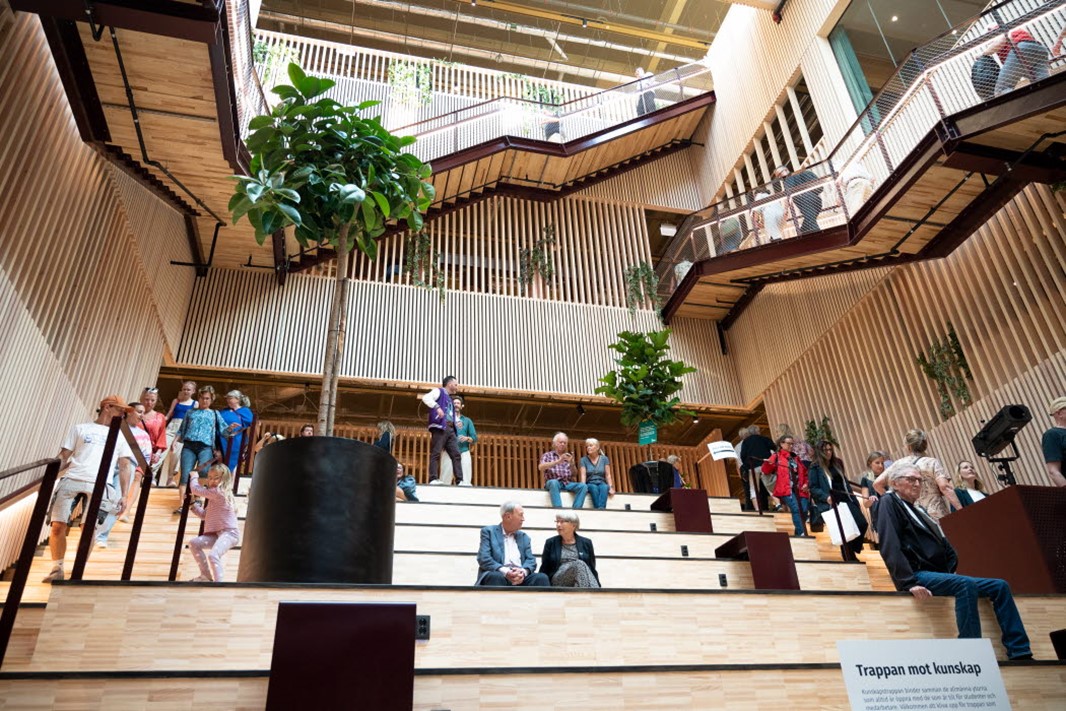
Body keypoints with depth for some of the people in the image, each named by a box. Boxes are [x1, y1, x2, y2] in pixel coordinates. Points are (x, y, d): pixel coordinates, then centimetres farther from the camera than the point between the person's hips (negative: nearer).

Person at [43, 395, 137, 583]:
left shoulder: (121, 436, 22)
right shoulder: (79, 429, 18)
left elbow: (125, 467, 16)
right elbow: (63, 458, 13)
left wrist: (124, 495, 7)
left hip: (97, 486, 0)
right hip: (71, 481, 0)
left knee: (89, 528, -12)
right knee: (58, 526, -7)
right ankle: (57, 569, 11)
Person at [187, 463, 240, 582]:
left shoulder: (219, 492, -10)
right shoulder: (215, 495, 22)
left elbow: (196, 489, -6)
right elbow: (204, 515, 28)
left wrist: (194, 476, 12)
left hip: (229, 533, -11)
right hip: (216, 533, 11)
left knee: (213, 555, -29)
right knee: (194, 543, 7)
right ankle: (206, 576, 13)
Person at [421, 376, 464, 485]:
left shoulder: (449, 399, 30)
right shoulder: (439, 391, 8)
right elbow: (426, 397, -12)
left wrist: (455, 423, 15)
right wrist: (437, 407, -25)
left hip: (450, 429, 8)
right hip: (439, 427, -8)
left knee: (456, 455, -1)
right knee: (436, 453, -12)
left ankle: (460, 480, -5)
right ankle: (433, 479, -17)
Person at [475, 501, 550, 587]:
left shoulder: (523, 536, 23)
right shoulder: (489, 531, 9)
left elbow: (531, 560, 12)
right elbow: (483, 558, -5)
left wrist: (523, 572, -13)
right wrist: (505, 572, -21)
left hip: (520, 578, 4)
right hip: (497, 575, -4)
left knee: (541, 578, -24)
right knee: (496, 577, -37)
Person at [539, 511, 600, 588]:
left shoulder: (586, 543, 13)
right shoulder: (551, 543, 12)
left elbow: (592, 569, 11)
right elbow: (544, 570, 12)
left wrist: (597, 588, -1)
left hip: (581, 579, 1)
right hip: (558, 581, -1)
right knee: (579, 564, -31)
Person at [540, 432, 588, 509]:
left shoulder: (568, 457, 22)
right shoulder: (547, 455, 12)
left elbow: (574, 473, 11)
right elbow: (541, 467, -8)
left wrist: (571, 463, -10)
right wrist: (558, 461, -18)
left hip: (567, 483, 4)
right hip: (553, 483, -4)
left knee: (583, 486, -23)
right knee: (553, 482, -38)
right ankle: (558, 509, -46)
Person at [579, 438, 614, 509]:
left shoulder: (604, 459, 9)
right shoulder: (584, 460, 5)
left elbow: (608, 475, 3)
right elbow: (583, 475, -5)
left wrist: (611, 487, -11)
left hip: (601, 483, 1)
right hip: (590, 484, -1)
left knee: (604, 487, -36)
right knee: (594, 488, -37)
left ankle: (601, 509, -55)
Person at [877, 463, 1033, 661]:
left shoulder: (918, 509, 24)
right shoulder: (889, 502, -2)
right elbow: (890, 547, -15)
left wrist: (953, 569, 6)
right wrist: (909, 583, -23)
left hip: (941, 574, 9)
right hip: (918, 575, -9)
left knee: (1000, 586, -1)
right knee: (965, 584, -31)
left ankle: (1019, 653, -5)